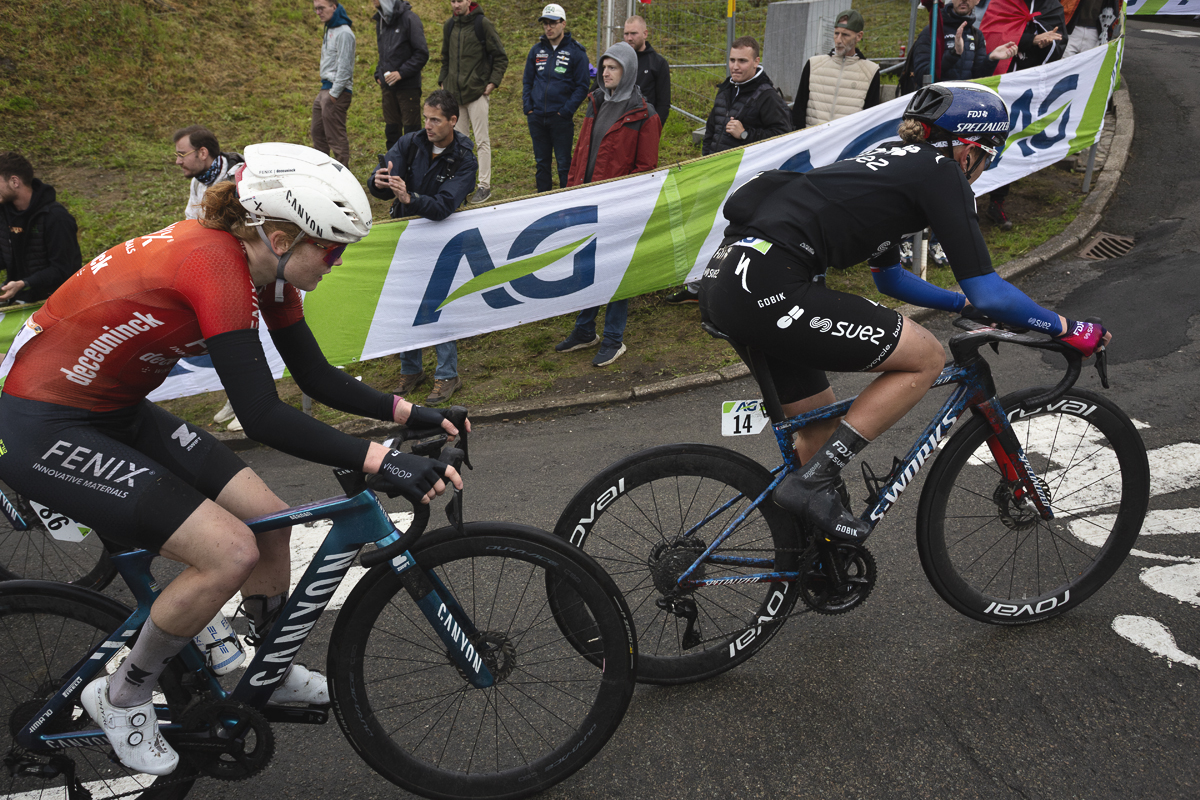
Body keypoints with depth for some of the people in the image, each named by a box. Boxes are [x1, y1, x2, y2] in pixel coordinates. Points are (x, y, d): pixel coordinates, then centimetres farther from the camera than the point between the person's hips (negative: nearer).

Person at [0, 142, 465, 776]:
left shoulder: (266, 268, -2)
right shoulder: (216, 265, -30)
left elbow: (318, 378, 5)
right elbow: (263, 418, -33)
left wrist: (409, 412, -5)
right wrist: (384, 462, -37)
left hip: (116, 413, 9)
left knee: (268, 521, 5)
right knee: (230, 552, -16)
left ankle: (273, 675, 28)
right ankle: (121, 697, 9)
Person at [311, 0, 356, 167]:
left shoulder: (343, 32, -14)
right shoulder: (330, 30, 17)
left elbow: (344, 67, -18)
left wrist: (334, 93, -18)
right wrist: (325, 92, 17)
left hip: (337, 92, -10)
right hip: (325, 90, 10)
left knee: (336, 137, -9)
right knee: (317, 132, 16)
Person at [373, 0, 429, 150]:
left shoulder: (409, 18, -9)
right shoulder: (381, 21, 14)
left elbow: (422, 53, -12)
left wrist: (401, 73, -15)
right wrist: (378, 74, 9)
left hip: (408, 86, -7)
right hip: (388, 86, 7)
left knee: (411, 132, -2)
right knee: (391, 132, 11)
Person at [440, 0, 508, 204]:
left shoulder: (482, 23, -7)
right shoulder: (449, 25, 10)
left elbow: (500, 57, -4)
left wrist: (493, 82, -11)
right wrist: (443, 81, 12)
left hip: (477, 92, -6)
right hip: (454, 94, 6)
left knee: (481, 141, -2)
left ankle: (485, 186, 3)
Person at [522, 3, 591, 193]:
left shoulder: (576, 52, -4)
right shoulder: (537, 50, 10)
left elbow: (582, 86, -5)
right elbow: (527, 81, 17)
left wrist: (566, 111, -14)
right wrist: (527, 107, 3)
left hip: (561, 118, -5)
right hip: (536, 117, 5)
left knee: (564, 163, 0)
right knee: (541, 162, 13)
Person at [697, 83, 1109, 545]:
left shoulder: (890, 162, 28)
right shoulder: (940, 172, 1)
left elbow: (889, 277, 40)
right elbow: (988, 292, -3)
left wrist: (965, 304, 45)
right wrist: (1065, 329, 11)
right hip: (767, 288, -10)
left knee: (821, 427, 21)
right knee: (926, 357, 2)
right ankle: (812, 483, -1)